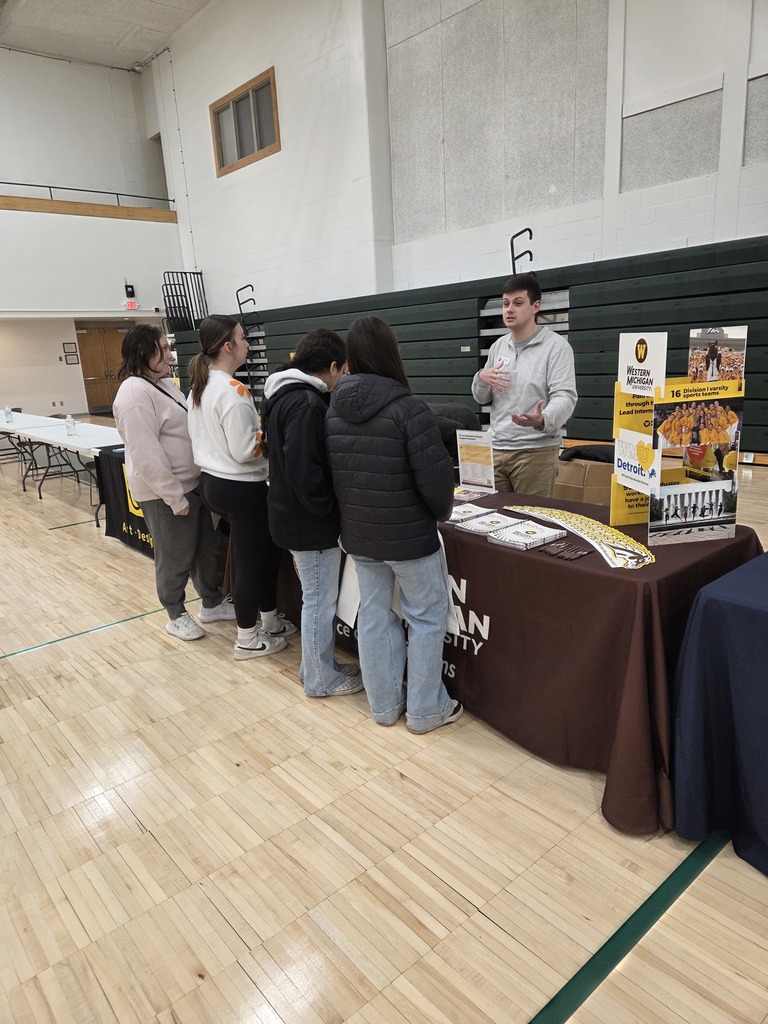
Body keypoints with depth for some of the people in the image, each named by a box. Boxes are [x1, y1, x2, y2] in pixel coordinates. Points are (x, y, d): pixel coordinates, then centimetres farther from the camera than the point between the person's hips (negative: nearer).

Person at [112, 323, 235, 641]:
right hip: (165, 492, -9)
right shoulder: (135, 393, -20)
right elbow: (146, 455, -24)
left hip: (193, 483, 9)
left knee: (207, 548, 19)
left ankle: (212, 603, 36)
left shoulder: (164, 383, 11)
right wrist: (174, 496, -23)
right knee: (175, 556, 6)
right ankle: (176, 616, 26)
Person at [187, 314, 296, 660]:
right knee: (250, 563, 6)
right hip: (241, 487, -10)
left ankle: (270, 622, 35)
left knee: (264, 551, 22)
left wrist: (254, 423, 15)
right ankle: (248, 640, 21)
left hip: (212, 482, 10)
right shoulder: (233, 390, -21)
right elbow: (244, 450, -23)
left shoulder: (199, 386, 9)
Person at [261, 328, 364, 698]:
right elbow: (305, 473, -30)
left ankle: (317, 665, 37)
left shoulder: (285, 394, 10)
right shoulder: (307, 403, -23)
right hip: (310, 521, -10)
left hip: (293, 513, 10)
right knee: (320, 601, 5)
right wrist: (333, 512, -17)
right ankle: (321, 679, 22)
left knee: (316, 597, 21)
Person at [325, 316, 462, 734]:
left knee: (373, 615, 16)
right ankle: (426, 710, 23)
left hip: (357, 534, 6)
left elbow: (330, 473, 5)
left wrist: (356, 514, 14)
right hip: (409, 535, -6)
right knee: (426, 617, 11)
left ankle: (384, 704, 30)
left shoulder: (333, 410, -1)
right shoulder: (407, 408, -20)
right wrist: (441, 513, 0)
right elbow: (435, 476, -19)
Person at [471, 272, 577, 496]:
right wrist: (481, 378, -5)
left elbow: (565, 397, -17)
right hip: (495, 449, 5)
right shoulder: (498, 346, 12)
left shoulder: (556, 346, -6)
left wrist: (542, 420, -38)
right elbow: (481, 399, 18)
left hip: (536, 451, -5)